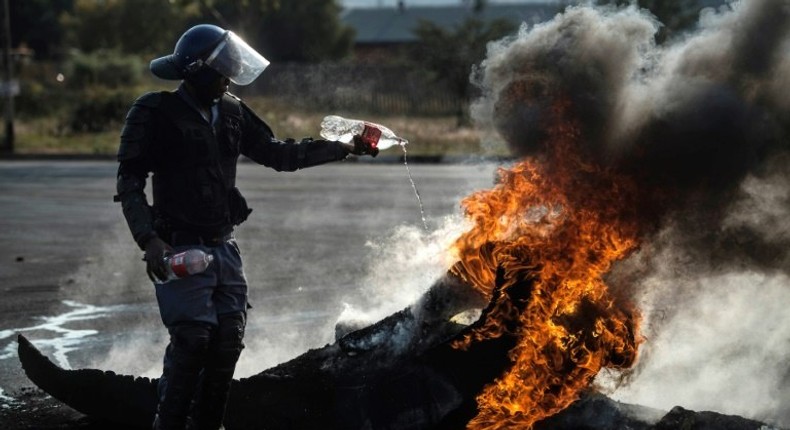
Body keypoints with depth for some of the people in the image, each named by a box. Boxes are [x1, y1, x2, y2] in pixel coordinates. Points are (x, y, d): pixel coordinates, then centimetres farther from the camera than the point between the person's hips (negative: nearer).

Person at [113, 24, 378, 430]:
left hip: (224, 248, 6)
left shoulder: (232, 113, 11)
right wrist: (149, 239, -22)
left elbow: (278, 153, 18)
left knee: (229, 339, 4)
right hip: (181, 250, -6)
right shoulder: (155, 114, -8)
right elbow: (129, 182, -10)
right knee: (192, 340, -15)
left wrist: (343, 147, 14)